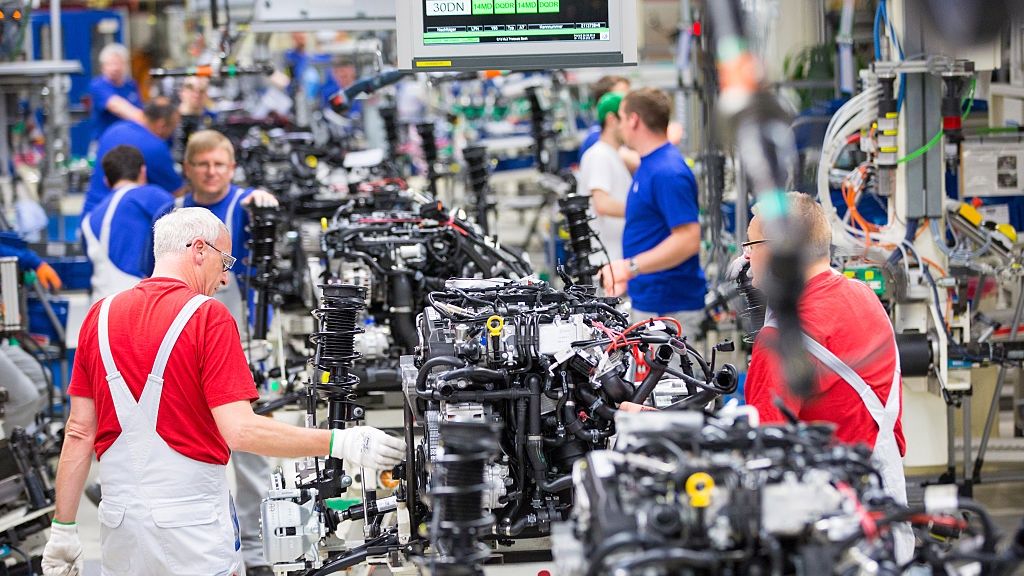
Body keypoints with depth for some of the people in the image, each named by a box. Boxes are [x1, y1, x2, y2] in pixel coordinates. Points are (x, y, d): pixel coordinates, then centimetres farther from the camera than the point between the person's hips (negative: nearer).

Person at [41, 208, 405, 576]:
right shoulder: (208, 317, -10)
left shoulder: (100, 315, 6)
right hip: (193, 527, -5)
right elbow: (241, 431, -19)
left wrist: (62, 530, 10)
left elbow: (79, 432, 5)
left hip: (119, 524, 5)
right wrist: (339, 443, -16)